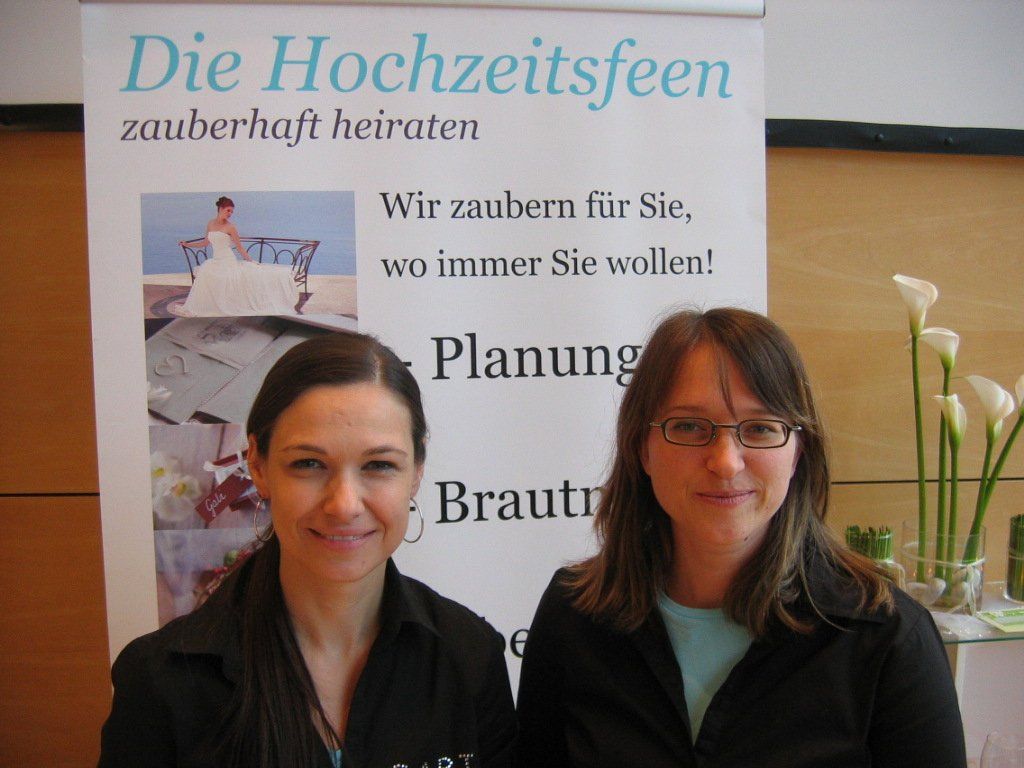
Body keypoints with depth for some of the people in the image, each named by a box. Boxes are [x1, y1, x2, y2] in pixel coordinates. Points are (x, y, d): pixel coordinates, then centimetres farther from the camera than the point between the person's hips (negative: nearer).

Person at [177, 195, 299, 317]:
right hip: (215, 261, 4)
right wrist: (187, 244, 24)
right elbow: (206, 242, 24)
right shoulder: (211, 224, 10)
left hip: (228, 261, -4)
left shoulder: (230, 227, -4)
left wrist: (251, 261, -3)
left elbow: (240, 247, -1)